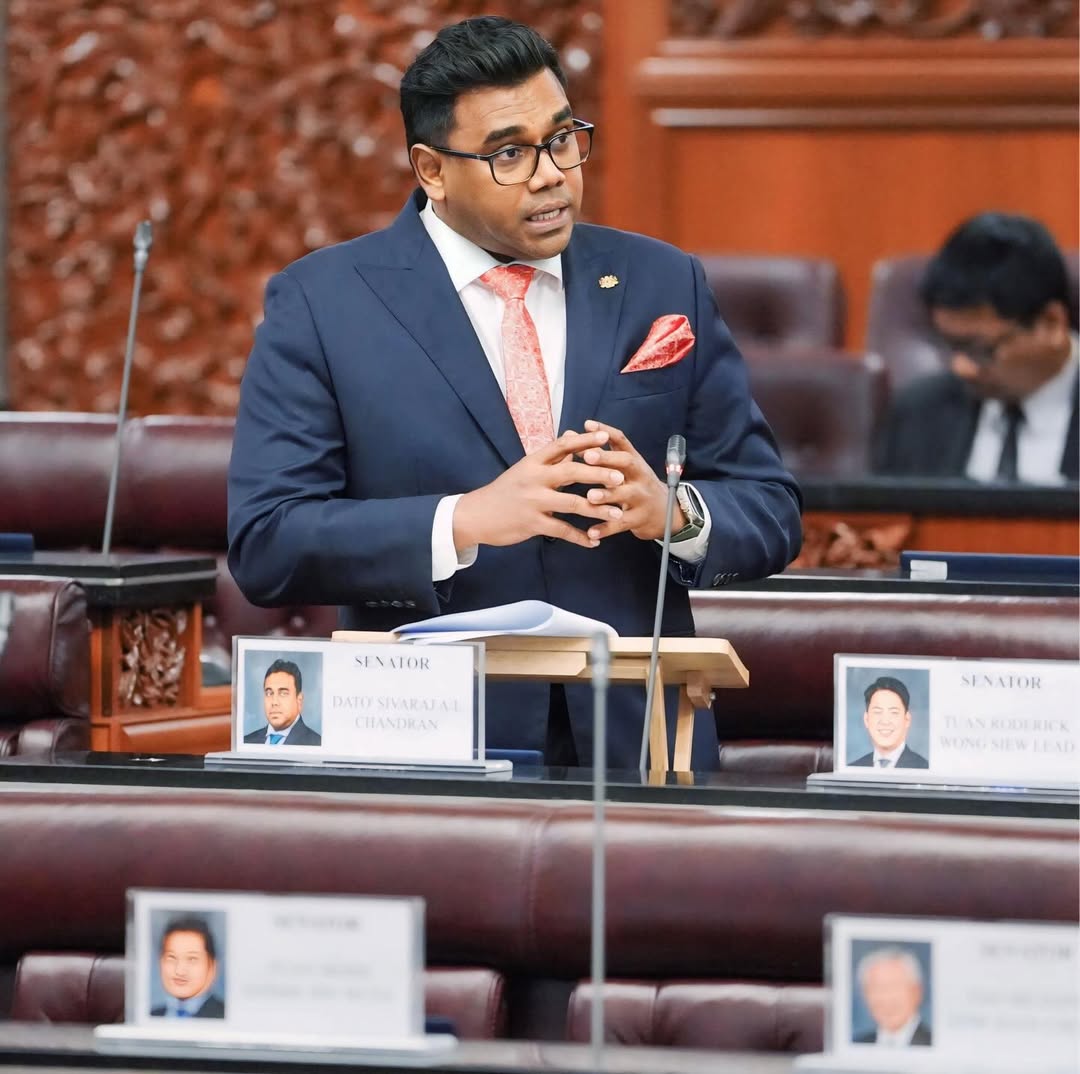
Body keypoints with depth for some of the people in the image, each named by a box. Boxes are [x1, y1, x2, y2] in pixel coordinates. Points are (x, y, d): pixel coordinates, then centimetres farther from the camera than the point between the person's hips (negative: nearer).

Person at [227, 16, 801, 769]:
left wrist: (673, 511, -11)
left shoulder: (664, 285, 11)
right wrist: (464, 521, -19)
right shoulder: (321, 304, 2)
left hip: (637, 746, 3)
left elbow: (771, 512, 11)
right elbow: (264, 543, -6)